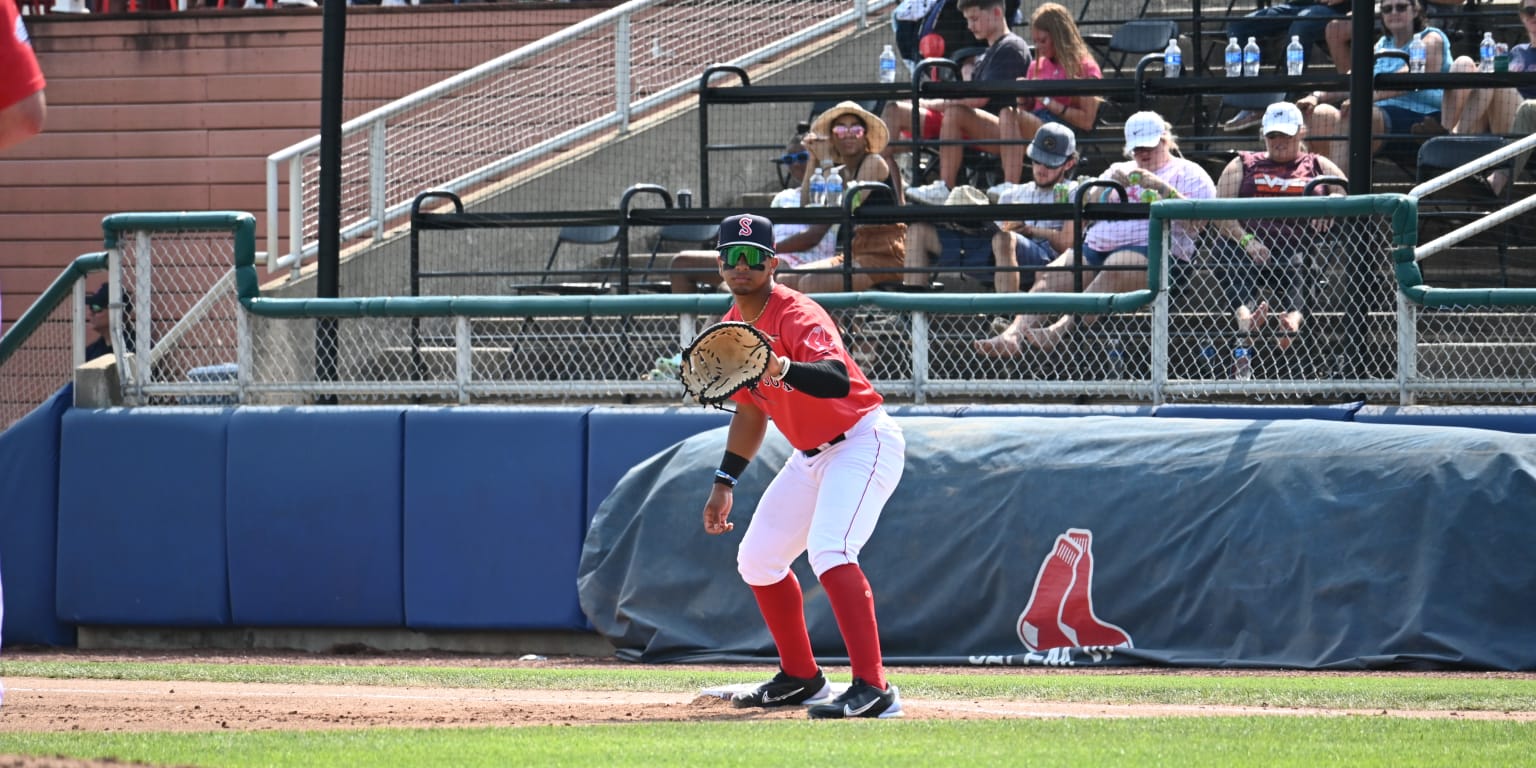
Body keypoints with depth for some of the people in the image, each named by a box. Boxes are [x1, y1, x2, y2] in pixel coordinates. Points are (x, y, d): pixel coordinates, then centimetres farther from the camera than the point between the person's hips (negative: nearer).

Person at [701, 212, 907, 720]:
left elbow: (838, 378, -44)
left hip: (864, 443, -10)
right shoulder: (732, 327, 3)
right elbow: (750, 411, 17)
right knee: (757, 559, 14)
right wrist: (725, 482, 13)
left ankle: (873, 689, -35)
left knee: (829, 550, -29)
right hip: (811, 454, 10)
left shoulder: (795, 316, -24)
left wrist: (784, 370, -61)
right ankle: (801, 678, 31)